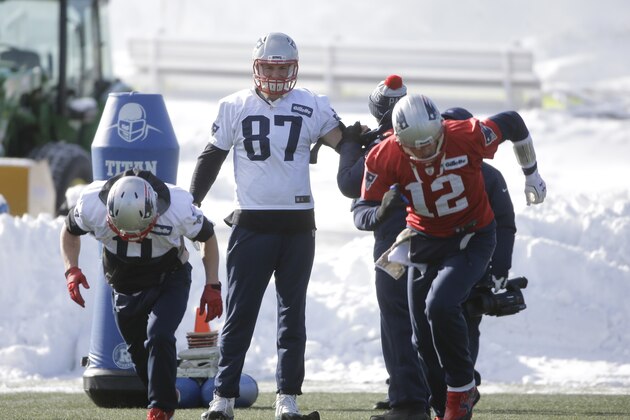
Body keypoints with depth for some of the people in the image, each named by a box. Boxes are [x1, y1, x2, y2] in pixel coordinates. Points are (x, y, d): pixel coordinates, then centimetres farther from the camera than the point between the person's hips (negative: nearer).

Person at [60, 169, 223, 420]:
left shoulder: (178, 209, -31)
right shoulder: (91, 206, -28)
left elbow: (208, 236, -10)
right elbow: (70, 231, -3)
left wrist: (212, 286, -11)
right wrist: (72, 270, -19)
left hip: (169, 281, -3)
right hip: (124, 286, 3)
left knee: (159, 338, -23)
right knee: (138, 350, 8)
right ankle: (166, 396, 33)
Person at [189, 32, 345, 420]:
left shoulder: (312, 108, 2)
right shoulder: (235, 107, 1)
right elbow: (211, 158, 8)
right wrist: (191, 206, 6)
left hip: (298, 226, 1)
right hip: (252, 224, -1)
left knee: (293, 314, 7)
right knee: (239, 314, -1)